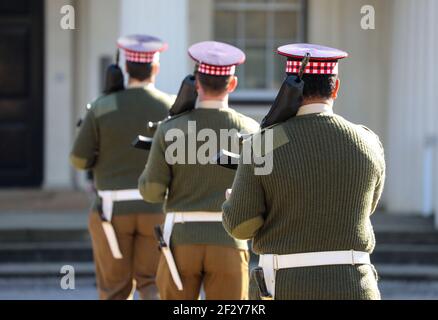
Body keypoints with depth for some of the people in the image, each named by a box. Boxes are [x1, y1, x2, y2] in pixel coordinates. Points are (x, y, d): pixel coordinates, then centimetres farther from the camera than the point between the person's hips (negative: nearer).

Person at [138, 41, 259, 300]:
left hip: (182, 240, 1)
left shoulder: (170, 130, -4)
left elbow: (152, 192, -4)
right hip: (228, 243, 0)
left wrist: (149, 173, 18)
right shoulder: (250, 130, -3)